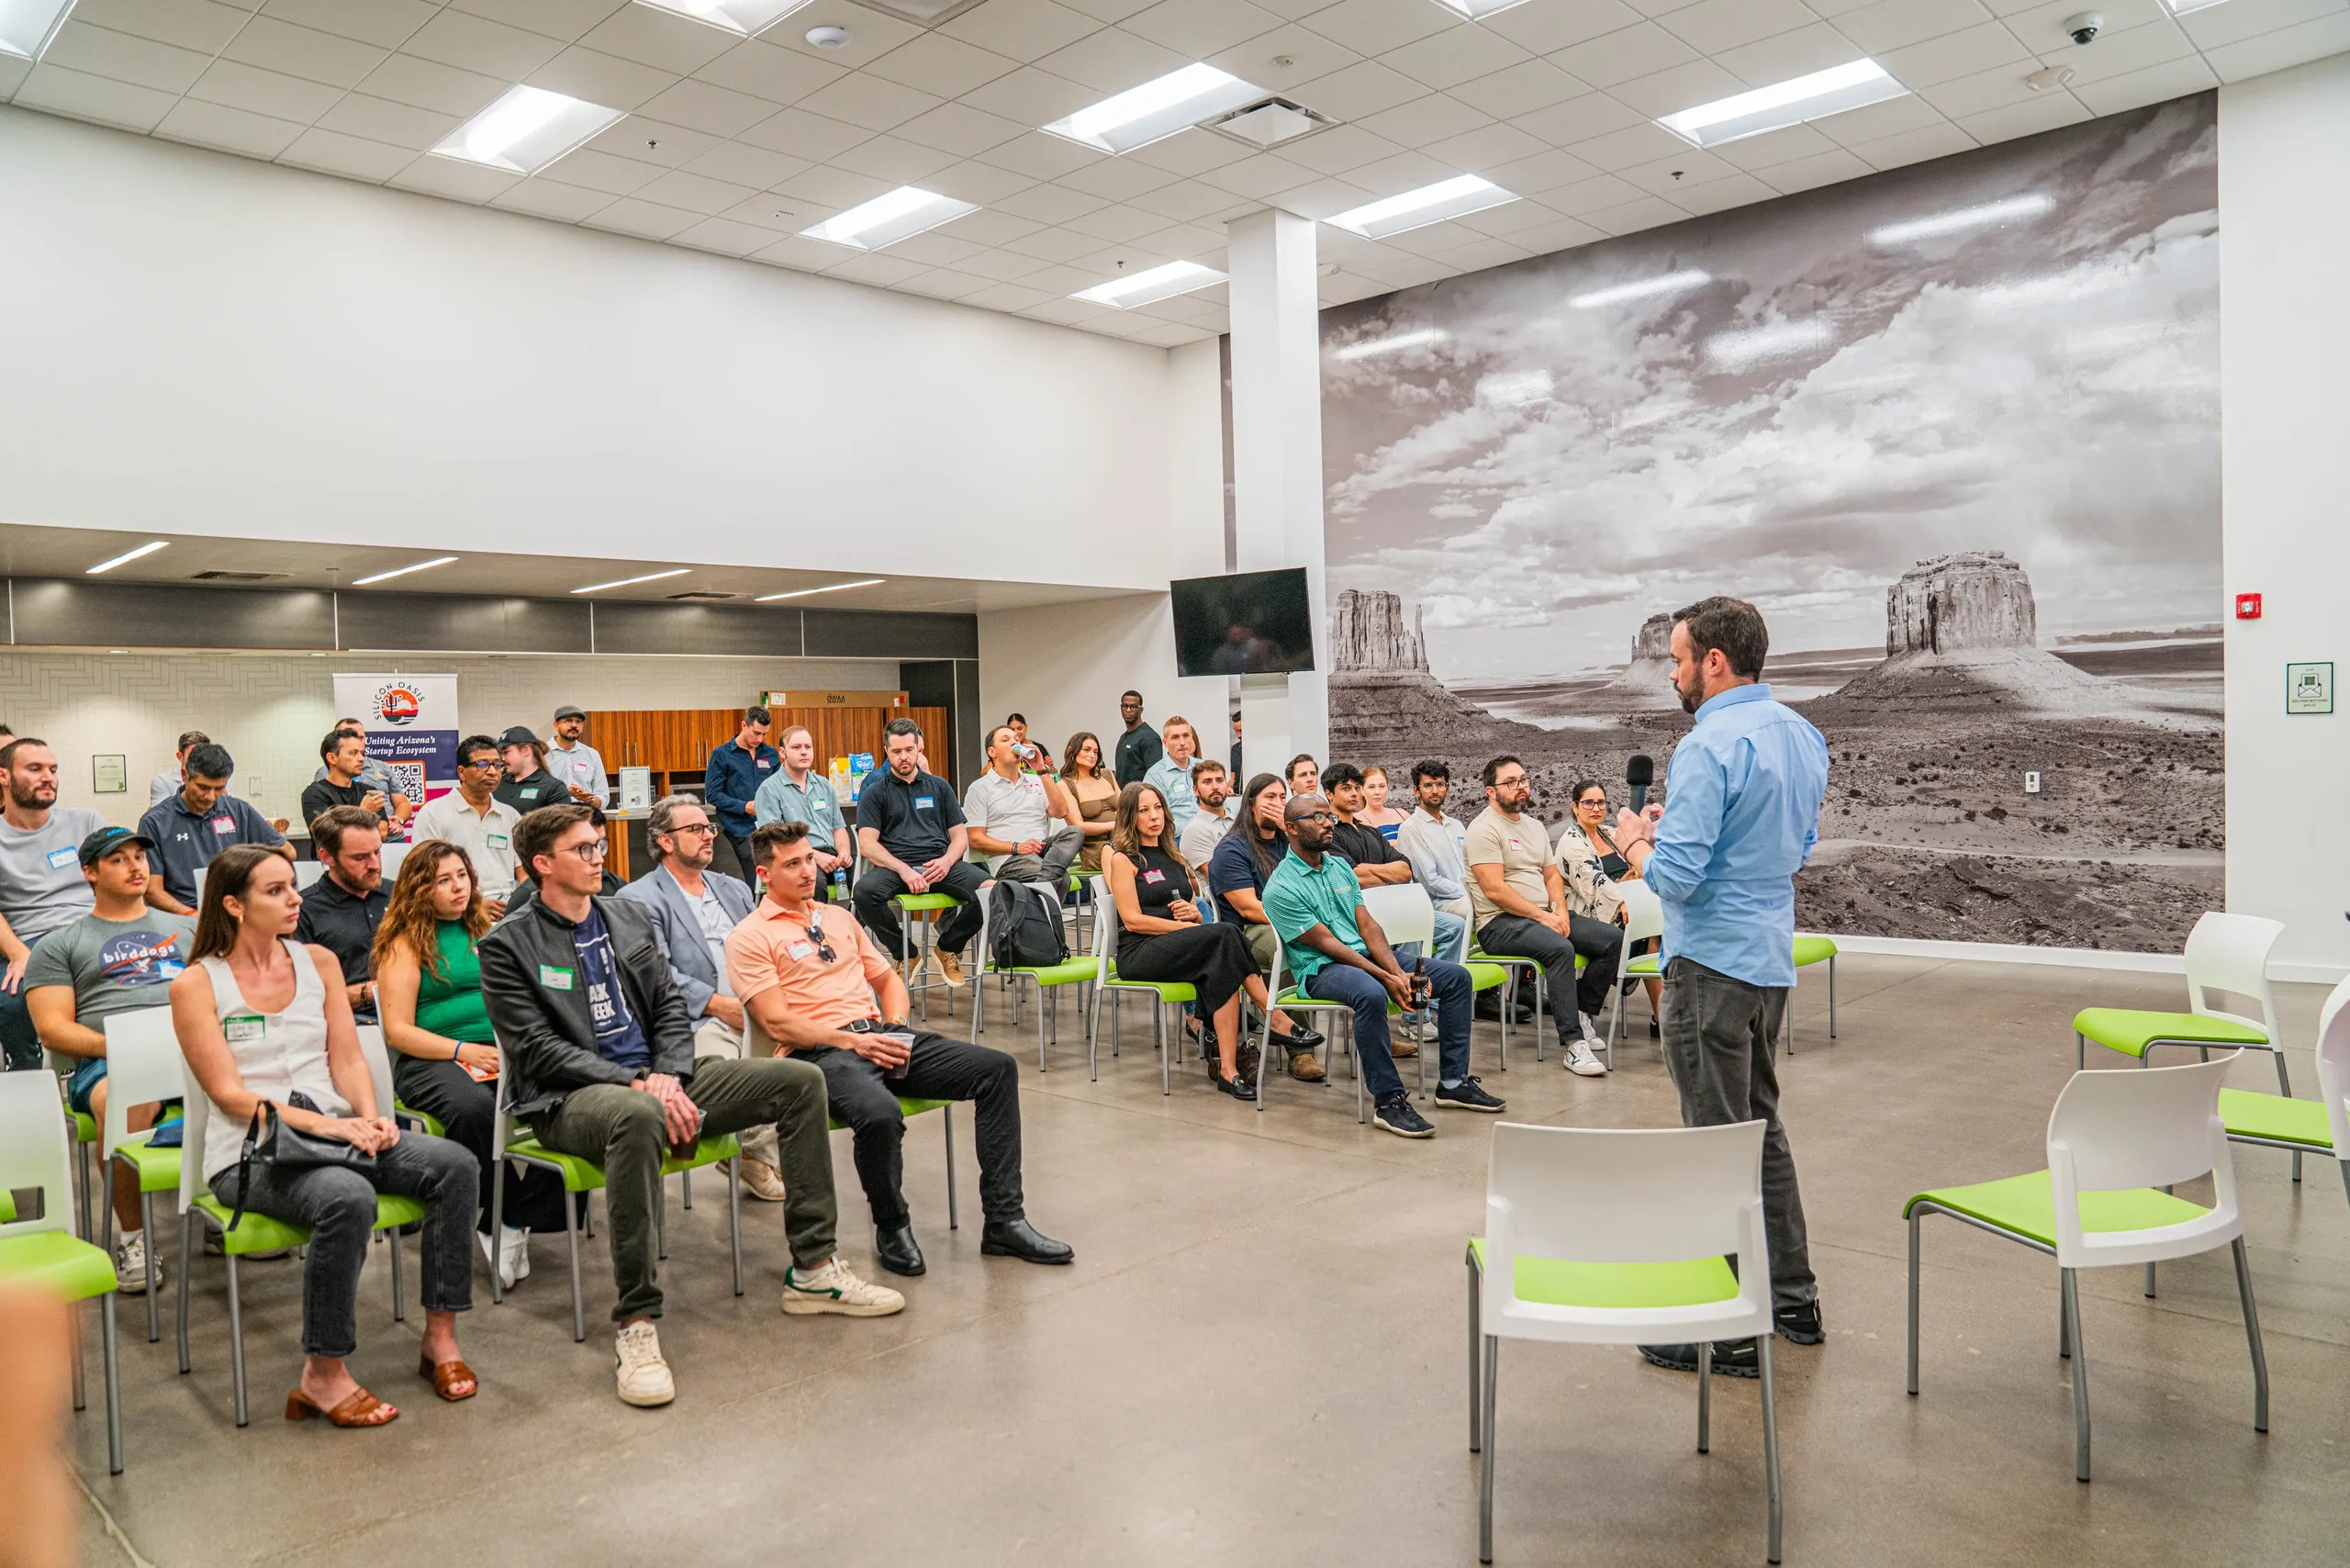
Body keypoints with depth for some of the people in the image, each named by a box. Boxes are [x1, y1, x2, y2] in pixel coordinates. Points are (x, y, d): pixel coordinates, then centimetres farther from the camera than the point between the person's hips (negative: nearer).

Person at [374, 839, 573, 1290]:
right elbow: (398, 1031, -2)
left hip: (502, 1051, 3)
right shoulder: (405, 943, 6)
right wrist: (466, 1051, -15)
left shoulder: (487, 927, 19)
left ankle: (512, 1221, -16)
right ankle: (510, 1210, -15)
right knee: (473, 1107, -39)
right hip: (433, 1060, -3)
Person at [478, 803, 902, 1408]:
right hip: (570, 1098, -6)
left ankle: (812, 1270, -3)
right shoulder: (507, 945, -3)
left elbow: (670, 1006, 13)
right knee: (637, 1116, -43)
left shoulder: (629, 917, 15)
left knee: (800, 1080, -8)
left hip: (657, 1080, 7)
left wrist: (667, 1074, -7)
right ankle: (635, 1325, -36)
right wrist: (635, 1083, -21)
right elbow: (538, 1050, -11)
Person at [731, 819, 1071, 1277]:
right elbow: (778, 1023, -7)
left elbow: (889, 980, 26)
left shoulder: (838, 917, 24)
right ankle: (892, 1229, -9)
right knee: (880, 1114, -39)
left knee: (997, 1068, -12)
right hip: (820, 1051, -7)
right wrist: (852, 1041, -15)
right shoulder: (750, 938, 2)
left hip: (881, 1035, 7)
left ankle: (1004, 1220, -10)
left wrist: (895, 1029, 5)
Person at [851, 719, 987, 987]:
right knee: (865, 891, -36)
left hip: (940, 865, 2)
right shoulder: (875, 792, 12)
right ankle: (904, 954, -9)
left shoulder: (939, 787, 19)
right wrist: (903, 869, -17)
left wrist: (947, 860, -8)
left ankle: (949, 948, 2)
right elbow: (867, 845, 0)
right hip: (894, 866, -2)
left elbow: (960, 836, 15)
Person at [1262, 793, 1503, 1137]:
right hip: (1320, 968, -8)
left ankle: (1453, 1082, 3)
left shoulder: (1340, 867, 13)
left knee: (1456, 976, -2)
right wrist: (1386, 978, -21)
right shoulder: (1281, 888, -11)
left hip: (1366, 954, 8)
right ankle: (1388, 1100, -29)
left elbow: (1367, 927, 6)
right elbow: (1327, 943, -15)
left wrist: (1400, 974, -9)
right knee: (1371, 994, -41)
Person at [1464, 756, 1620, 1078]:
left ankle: (1581, 1014, 5)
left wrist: (1560, 910, -2)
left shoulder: (1534, 826, 18)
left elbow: (1552, 875, 19)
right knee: (1560, 948, -35)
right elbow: (1494, 889, -17)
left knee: (1612, 938, -5)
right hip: (1500, 923, -9)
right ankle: (1574, 1043, -31)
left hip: (1545, 914, 9)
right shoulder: (1484, 829, -10)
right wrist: (1542, 917, -17)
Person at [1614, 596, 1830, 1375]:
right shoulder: (1802, 735, 8)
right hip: (1771, 959, 9)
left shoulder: (1709, 747, -20)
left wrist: (1634, 843, -3)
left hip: (1711, 965, -9)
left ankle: (1732, 1331, 10)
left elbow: (1676, 876, -24)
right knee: (1761, 1124, 20)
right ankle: (1793, 1297, 31)